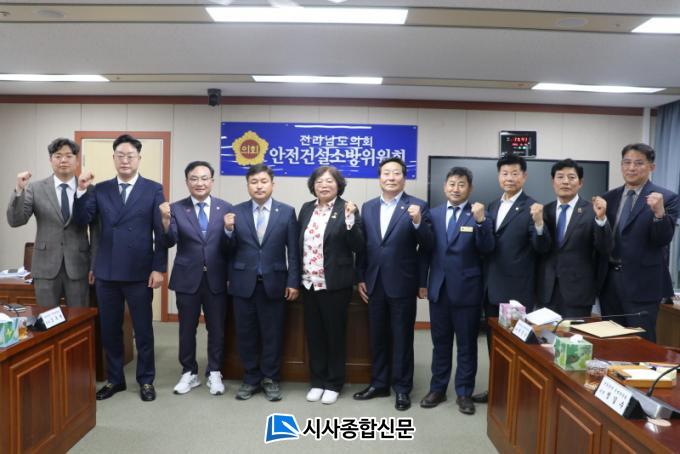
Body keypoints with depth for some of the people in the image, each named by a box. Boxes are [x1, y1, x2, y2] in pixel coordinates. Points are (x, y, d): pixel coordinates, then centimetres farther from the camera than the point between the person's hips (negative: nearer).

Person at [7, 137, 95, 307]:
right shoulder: (35, 188, 2)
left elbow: (95, 230, 2)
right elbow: (15, 221, -5)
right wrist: (19, 190, -18)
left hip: (78, 266, 0)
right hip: (46, 266, 0)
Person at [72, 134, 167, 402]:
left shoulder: (153, 190, -2)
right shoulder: (100, 190, 7)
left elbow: (161, 232, -4)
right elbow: (81, 221, -1)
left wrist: (159, 268, -9)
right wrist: (82, 191, -15)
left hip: (139, 272, -3)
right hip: (106, 272, 3)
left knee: (143, 330, 8)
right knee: (109, 329, 13)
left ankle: (146, 380, 23)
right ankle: (115, 379, 29)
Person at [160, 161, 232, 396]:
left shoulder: (226, 208, -1)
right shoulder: (176, 209, -2)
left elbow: (230, 247, -3)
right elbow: (169, 242, -12)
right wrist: (165, 220, -28)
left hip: (216, 279, 0)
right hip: (187, 278, 0)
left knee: (216, 329, 10)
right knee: (187, 329, 12)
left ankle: (214, 373, 27)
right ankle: (189, 373, 29)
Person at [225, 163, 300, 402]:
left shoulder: (287, 211, 0)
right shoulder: (236, 212, 3)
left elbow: (293, 251, -1)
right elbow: (230, 250, 2)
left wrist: (293, 282, -5)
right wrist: (228, 230, -17)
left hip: (273, 283, -1)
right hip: (244, 283, 1)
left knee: (272, 334, 8)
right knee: (246, 334, 10)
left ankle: (270, 379, 24)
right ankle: (251, 379, 26)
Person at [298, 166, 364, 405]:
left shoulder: (347, 210, -7)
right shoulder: (306, 208, 8)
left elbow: (358, 247, -13)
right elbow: (299, 243, 12)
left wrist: (350, 219, -25)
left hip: (335, 284, -5)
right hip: (309, 284, 5)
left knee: (335, 334, 8)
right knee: (314, 335, 13)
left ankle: (334, 384, 23)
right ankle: (317, 381, 28)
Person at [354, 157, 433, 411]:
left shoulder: (417, 207, -6)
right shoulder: (368, 207, 8)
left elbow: (427, 247, -11)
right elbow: (362, 246, 9)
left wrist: (418, 222, -27)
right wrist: (360, 278, 7)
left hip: (402, 285, -4)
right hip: (374, 284, 5)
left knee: (402, 338, 7)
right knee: (378, 337, 15)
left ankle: (402, 388, 22)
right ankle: (379, 384, 31)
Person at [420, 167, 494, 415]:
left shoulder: (479, 215, -4)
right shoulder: (433, 214, 7)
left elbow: (487, 249, -16)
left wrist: (481, 221, -27)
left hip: (467, 290, -3)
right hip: (439, 288, 3)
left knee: (467, 344, 9)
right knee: (440, 342, 15)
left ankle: (464, 393, 23)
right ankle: (437, 389, 28)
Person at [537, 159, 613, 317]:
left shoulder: (591, 211, -3)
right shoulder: (545, 211, 7)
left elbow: (605, 249, -12)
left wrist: (601, 218, -24)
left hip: (578, 290, -3)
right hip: (548, 289, 3)